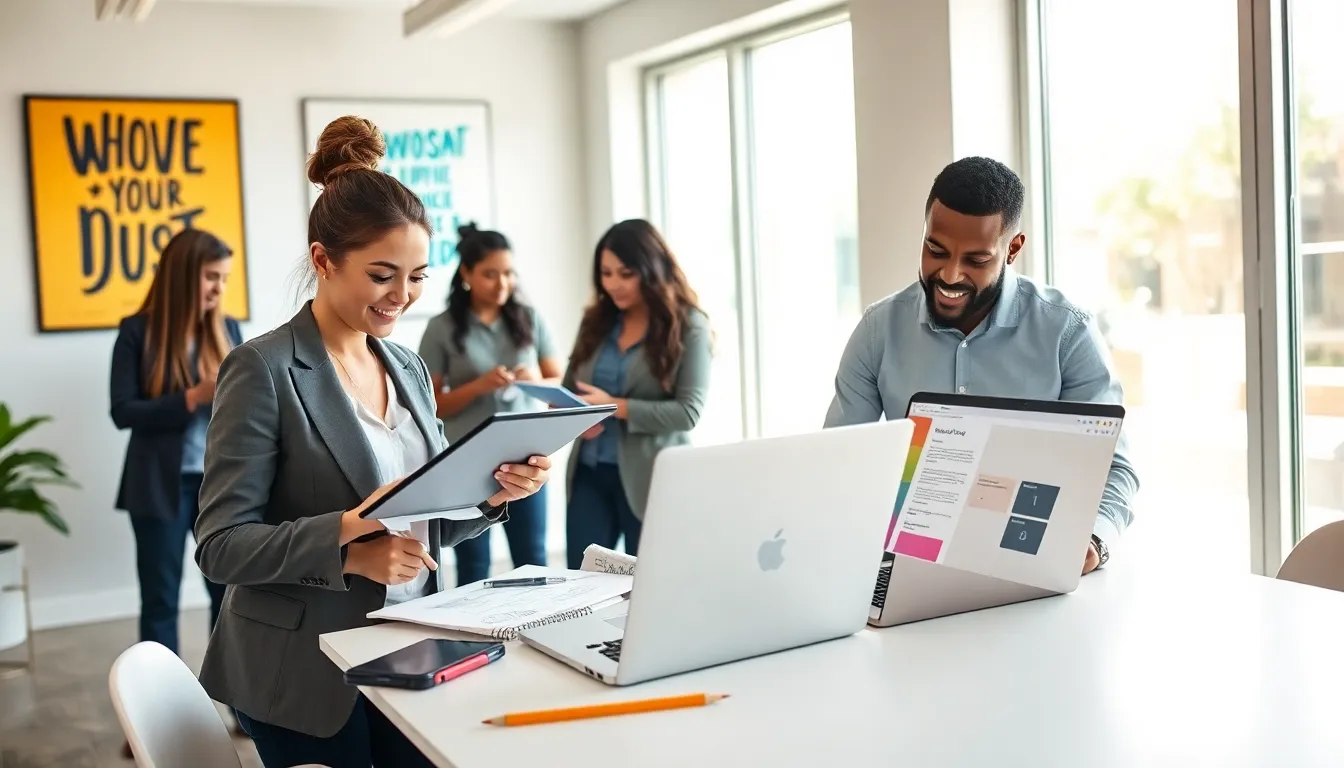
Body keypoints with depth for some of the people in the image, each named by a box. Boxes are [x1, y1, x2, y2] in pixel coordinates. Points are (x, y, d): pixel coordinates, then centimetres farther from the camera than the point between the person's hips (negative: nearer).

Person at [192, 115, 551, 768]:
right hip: (309, 672, -5)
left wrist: (492, 494, -8)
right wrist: (347, 544, -29)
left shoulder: (408, 368, 7)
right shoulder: (264, 370, -13)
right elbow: (221, 545, -15)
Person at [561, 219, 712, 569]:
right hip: (589, 472, 5)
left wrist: (615, 407, -21)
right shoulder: (596, 321, 9)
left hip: (648, 476, -4)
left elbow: (688, 412, -14)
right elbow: (568, 389, 13)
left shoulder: (688, 327, -6)